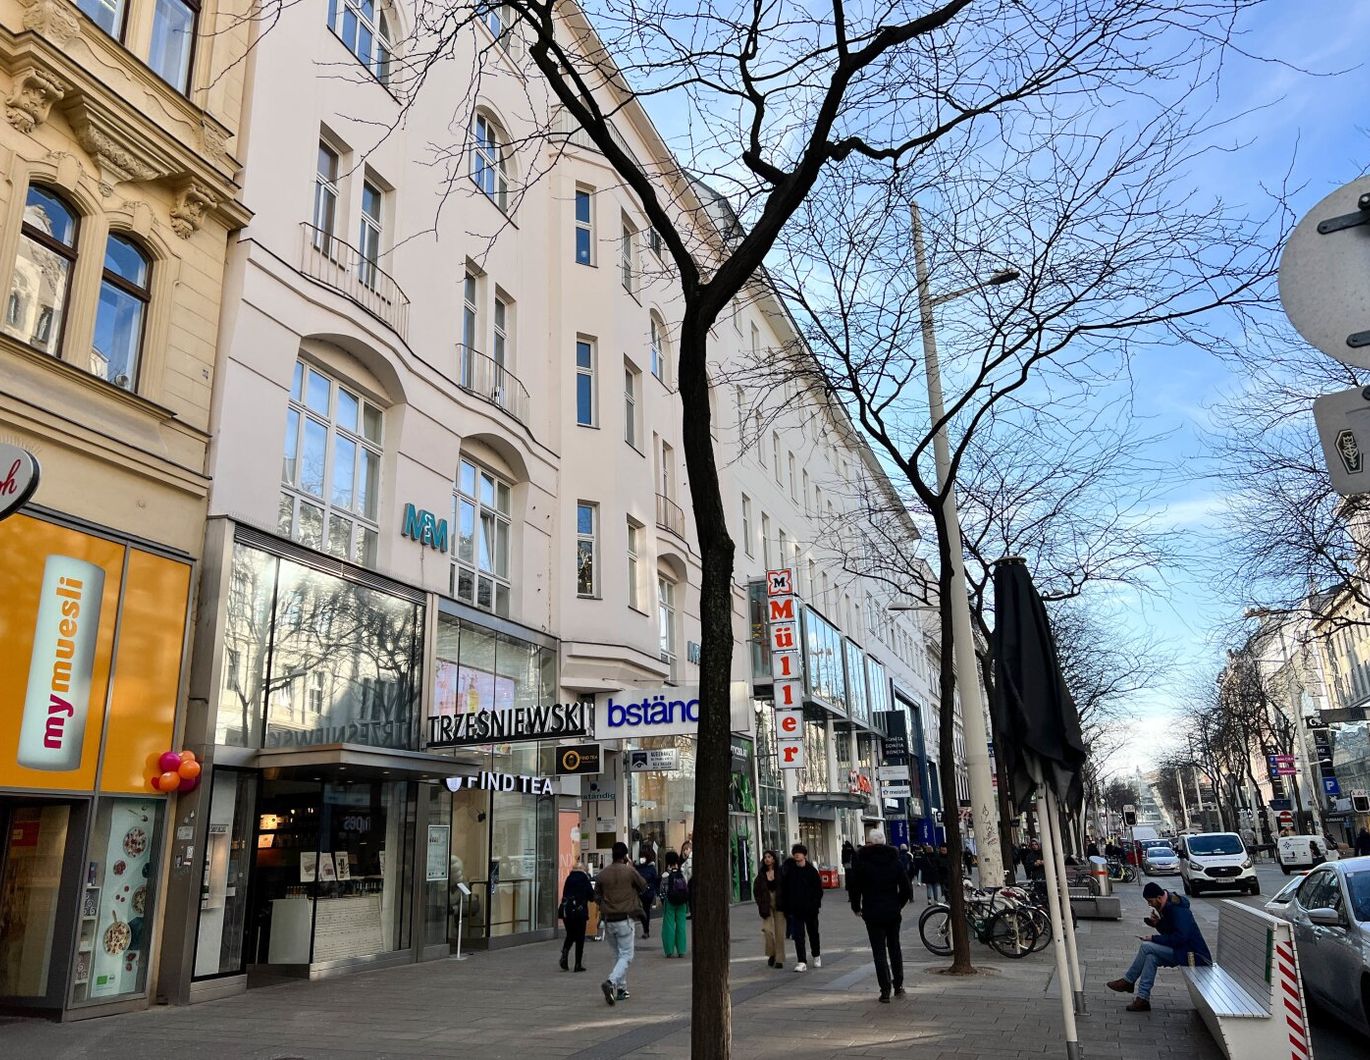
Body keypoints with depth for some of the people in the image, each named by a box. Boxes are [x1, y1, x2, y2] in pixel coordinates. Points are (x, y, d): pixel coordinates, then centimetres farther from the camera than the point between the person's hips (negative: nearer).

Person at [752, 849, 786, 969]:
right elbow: (756, 891, 7)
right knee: (767, 929, -11)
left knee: (779, 932, 0)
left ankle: (779, 959, 9)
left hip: (779, 905, -1)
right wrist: (761, 905, -3)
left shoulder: (781, 872, 0)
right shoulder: (761, 874, 5)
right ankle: (771, 954, 12)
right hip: (766, 905, 1)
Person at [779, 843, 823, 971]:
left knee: (813, 933, 17)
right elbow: (784, 889, 1)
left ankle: (817, 956, 37)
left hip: (810, 909, 0)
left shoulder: (811, 870, -5)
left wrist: (815, 904, -12)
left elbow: (818, 889, -2)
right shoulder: (789, 869, -2)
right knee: (798, 936, -5)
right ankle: (801, 962, -4)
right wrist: (785, 906, -4)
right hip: (795, 909, 0)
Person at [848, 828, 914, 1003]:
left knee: (879, 951, 1)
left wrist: (856, 907, 8)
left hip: (872, 912, -3)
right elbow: (906, 886, 2)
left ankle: (885, 990, -2)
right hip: (893, 912, 3)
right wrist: (898, 904, 14)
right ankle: (898, 985, 25)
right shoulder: (894, 860, 2)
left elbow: (853, 886, -6)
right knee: (894, 947, 18)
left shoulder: (861, 861, -7)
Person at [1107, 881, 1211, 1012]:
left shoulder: (1178, 910, -21)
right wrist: (1159, 923, -3)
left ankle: (1128, 981, -4)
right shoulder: (1168, 906, 9)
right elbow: (1169, 932, 18)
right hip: (1182, 949, 10)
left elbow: (1179, 937, -28)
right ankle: (1143, 999, -6)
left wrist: (1153, 938, -21)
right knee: (1151, 957, -9)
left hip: (1192, 954, -10)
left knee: (1146, 947, -19)